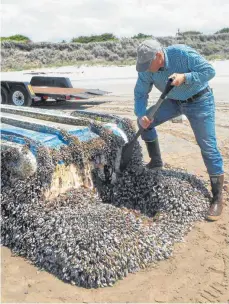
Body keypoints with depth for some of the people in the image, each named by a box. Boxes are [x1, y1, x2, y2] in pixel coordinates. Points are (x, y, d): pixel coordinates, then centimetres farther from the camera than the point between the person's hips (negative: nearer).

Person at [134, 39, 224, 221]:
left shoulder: (182, 53, -30)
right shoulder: (146, 69, -14)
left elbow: (209, 70, -25)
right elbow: (140, 93, -8)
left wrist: (185, 77, -39)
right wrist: (141, 114, -24)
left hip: (199, 100, -5)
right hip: (174, 101, 6)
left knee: (208, 146, -9)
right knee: (145, 121, -3)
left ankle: (218, 198, -1)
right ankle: (156, 162, 15)